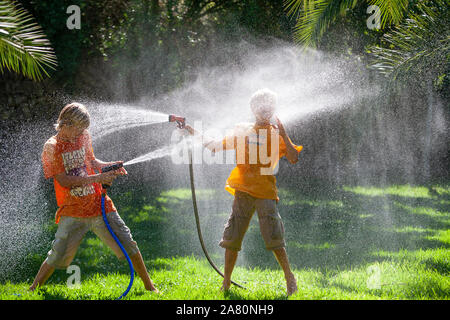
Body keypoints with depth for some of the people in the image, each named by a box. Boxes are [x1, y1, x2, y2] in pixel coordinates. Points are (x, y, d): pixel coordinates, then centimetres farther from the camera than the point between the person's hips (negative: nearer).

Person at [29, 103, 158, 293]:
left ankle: (149, 286, 13)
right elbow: (64, 180, -15)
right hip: (72, 213, -4)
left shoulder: (84, 137, 8)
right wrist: (97, 178, -20)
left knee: (128, 245, 2)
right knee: (58, 256, -7)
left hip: (99, 205, 4)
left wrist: (108, 166, 3)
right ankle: (33, 290, 10)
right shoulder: (52, 147, -8)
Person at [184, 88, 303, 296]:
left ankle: (289, 277, 4)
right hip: (243, 192, 3)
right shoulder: (242, 132, 13)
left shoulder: (277, 135, 4)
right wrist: (195, 134, 17)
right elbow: (216, 146, 22)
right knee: (232, 238, 2)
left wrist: (283, 134, -14)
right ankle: (226, 282, 10)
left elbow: (293, 158, -9)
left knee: (273, 238, -10)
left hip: (265, 193, -3)